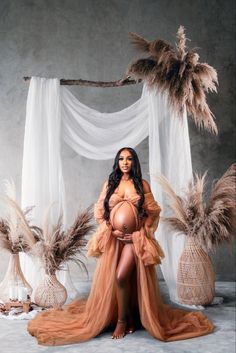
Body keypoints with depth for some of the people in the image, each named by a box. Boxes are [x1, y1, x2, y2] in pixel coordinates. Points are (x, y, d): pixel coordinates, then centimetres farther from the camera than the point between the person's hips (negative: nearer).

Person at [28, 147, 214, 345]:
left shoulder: (142, 184, 4)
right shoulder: (109, 184, 8)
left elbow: (152, 213, 3)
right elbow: (100, 212, 6)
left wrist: (140, 233, -8)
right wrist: (112, 230, -6)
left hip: (135, 238, -3)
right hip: (113, 238, 3)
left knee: (121, 276, -17)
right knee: (110, 279, 1)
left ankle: (123, 320, 2)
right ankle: (130, 317, 19)